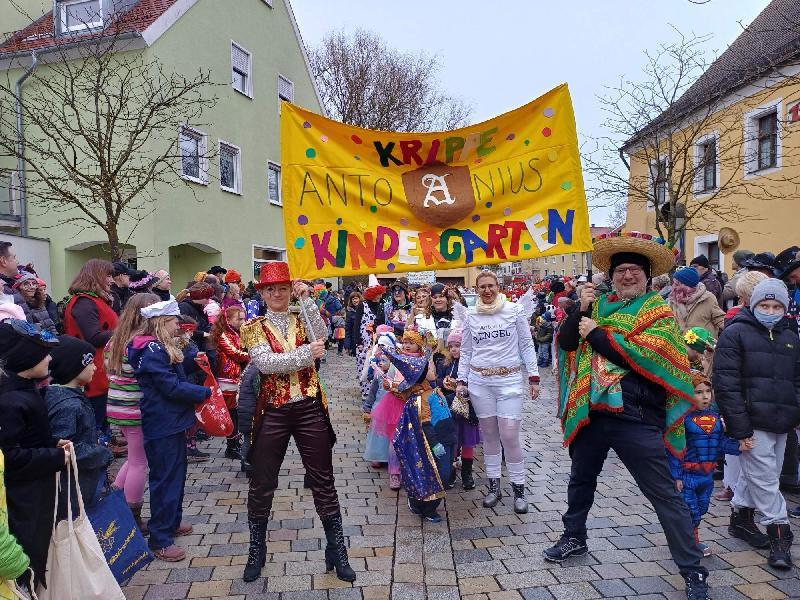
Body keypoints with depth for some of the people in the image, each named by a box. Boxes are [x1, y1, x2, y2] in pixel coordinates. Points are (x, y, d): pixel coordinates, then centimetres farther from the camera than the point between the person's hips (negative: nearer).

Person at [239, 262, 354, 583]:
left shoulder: (303, 319, 8)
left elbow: (320, 335, -15)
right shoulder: (254, 327, 2)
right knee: (262, 484, 11)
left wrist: (307, 299, -18)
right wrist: (306, 354, -21)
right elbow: (265, 363, -15)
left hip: (310, 409, 1)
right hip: (272, 412, -1)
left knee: (323, 482, 7)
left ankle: (337, 551, 21)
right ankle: (257, 551, 32)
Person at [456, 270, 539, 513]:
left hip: (509, 379, -2)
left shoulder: (514, 310, -1)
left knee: (509, 436, -5)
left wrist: (534, 377, -1)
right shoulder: (471, 315, 5)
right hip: (479, 381, 2)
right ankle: (494, 486, 21)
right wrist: (462, 380, 6)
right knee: (489, 434, 8)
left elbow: (527, 345, 2)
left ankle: (519, 489, 11)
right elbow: (465, 351, 11)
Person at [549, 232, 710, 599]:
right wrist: (579, 310, -10)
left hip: (635, 417, -5)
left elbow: (645, 355, -20)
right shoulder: (598, 305, 10)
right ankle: (574, 538, 43)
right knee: (581, 478, 22)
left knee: (664, 494, 1)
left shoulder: (658, 311, -3)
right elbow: (565, 343, 3)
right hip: (592, 411, 6)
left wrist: (596, 334, -15)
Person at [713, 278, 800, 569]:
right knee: (765, 479, -2)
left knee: (755, 474, 17)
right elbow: (726, 384, -13)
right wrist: (740, 429, -16)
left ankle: (740, 516, 33)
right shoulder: (736, 333, -6)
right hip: (753, 422, -6)